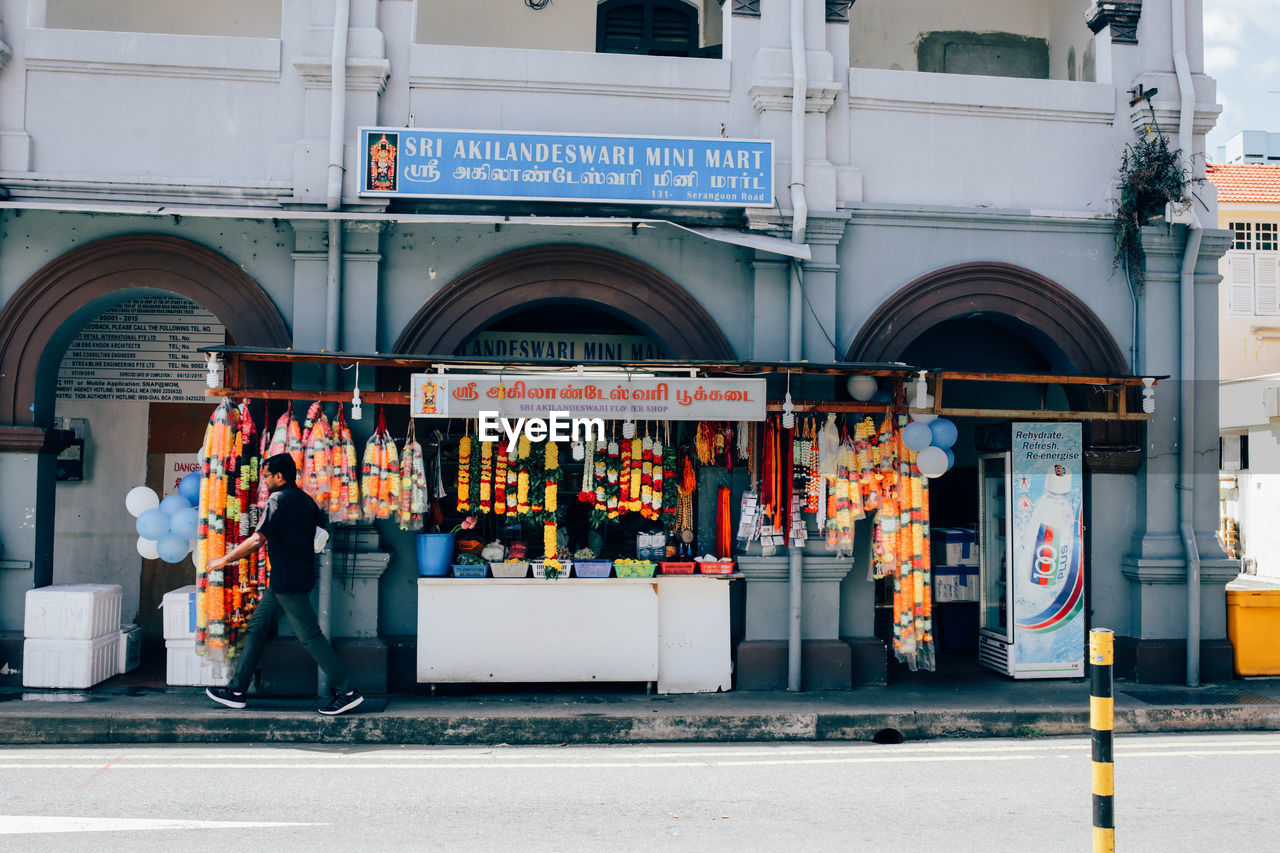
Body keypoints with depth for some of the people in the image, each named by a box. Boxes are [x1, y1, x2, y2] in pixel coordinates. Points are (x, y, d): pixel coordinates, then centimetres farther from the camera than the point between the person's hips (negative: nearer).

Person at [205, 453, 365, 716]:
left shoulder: (278, 499, -14)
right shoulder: (306, 500, 12)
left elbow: (257, 539, -19)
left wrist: (224, 560, -9)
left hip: (288, 581, -10)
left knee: (309, 635, -7)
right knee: (257, 626, 14)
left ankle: (347, 692, -5)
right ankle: (237, 690, 19)